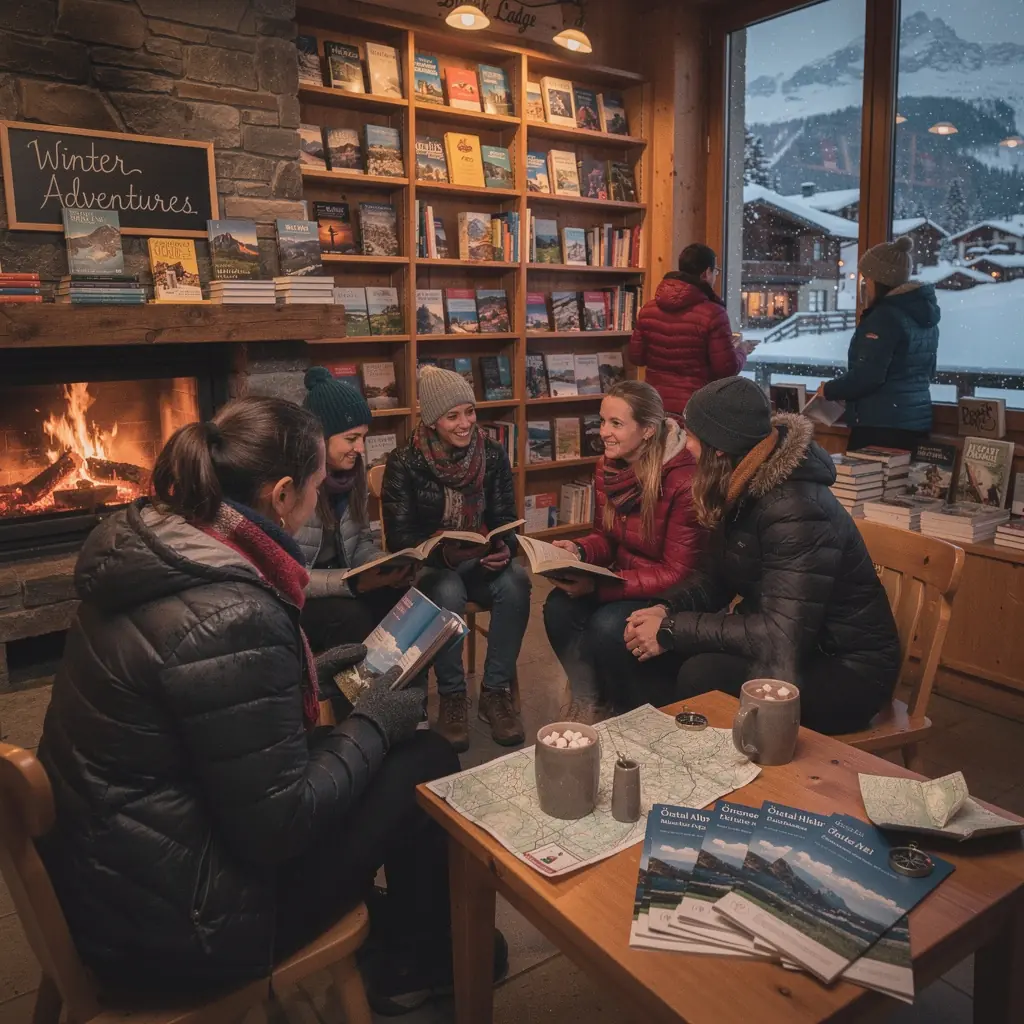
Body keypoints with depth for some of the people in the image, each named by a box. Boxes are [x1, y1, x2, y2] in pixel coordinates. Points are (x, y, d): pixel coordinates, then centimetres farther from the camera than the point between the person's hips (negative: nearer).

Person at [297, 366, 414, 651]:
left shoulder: (353, 467, -2)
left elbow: (361, 540, 7)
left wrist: (387, 568, -14)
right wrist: (353, 583, -31)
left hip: (338, 581, 6)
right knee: (350, 615, -31)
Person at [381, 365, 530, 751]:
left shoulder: (492, 455, -2)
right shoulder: (405, 463, -12)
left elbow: (505, 517, -1)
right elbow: (399, 535, -14)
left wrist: (504, 548, -26)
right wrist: (445, 552, -32)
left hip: (481, 561, 3)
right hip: (428, 564, -3)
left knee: (516, 582, -29)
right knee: (447, 592, -36)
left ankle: (496, 691, -15)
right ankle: (451, 697, -15)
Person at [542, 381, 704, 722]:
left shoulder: (684, 481, -25)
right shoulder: (607, 467, -2)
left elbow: (678, 574, -23)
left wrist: (598, 585, -29)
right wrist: (578, 551, -15)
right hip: (629, 582, 6)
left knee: (607, 627, -29)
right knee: (559, 606, -20)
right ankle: (588, 701, 3)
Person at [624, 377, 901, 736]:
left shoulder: (796, 511, -29)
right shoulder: (743, 491, -1)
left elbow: (780, 638, -31)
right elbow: (719, 575, 10)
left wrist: (672, 630, -26)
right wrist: (667, 611, -9)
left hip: (846, 671, -8)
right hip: (791, 642, 8)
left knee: (702, 676, -29)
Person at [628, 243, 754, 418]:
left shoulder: (648, 309, 0)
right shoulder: (712, 313, -15)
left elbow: (636, 357, 9)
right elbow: (727, 369, -11)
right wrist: (741, 352, 9)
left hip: (655, 404, 5)